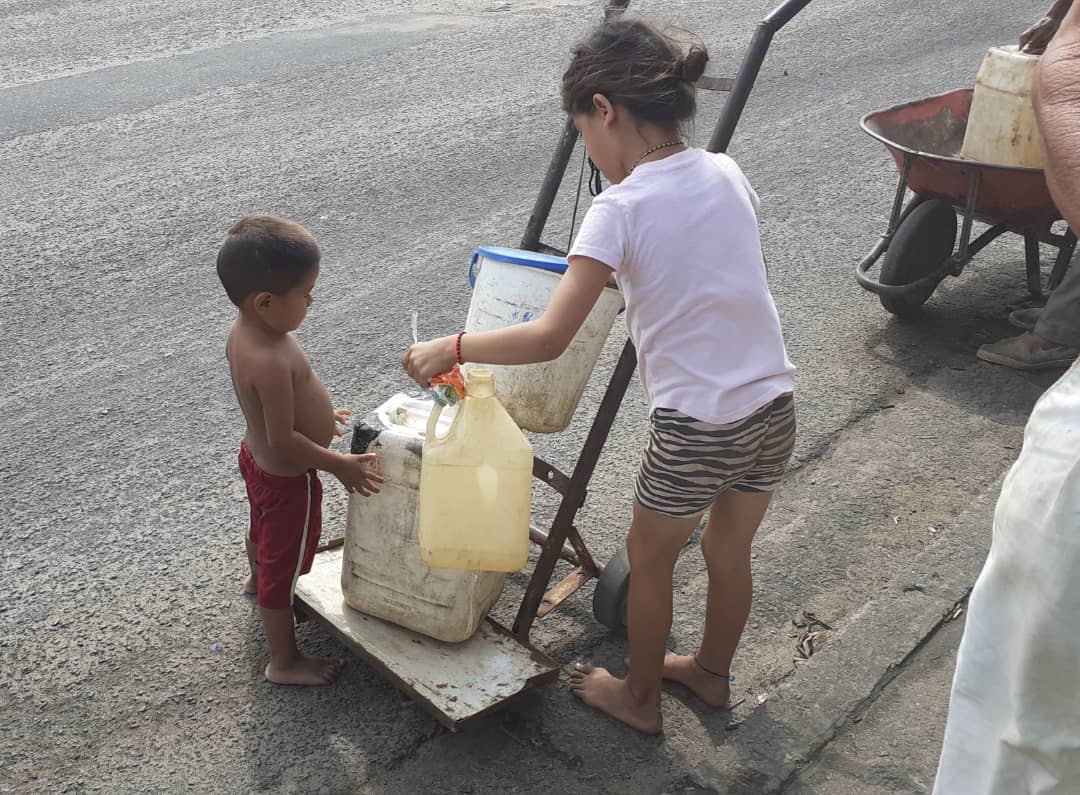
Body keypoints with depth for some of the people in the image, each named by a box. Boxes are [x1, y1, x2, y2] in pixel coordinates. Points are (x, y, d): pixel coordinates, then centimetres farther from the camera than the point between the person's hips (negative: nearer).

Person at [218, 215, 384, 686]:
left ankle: (258, 580, 67)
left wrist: (312, 413, 18)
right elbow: (284, 443, -32)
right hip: (286, 477, -9)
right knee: (284, 566, 9)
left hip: (256, 457, 9)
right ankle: (285, 662, 29)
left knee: (263, 529, 36)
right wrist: (340, 466, -21)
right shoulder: (271, 361, -39)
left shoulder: (244, 329, -9)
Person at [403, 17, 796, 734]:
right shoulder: (726, 172, 2)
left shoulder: (621, 208, -16)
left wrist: (450, 348, -9)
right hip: (775, 408, 6)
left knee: (649, 558, 20)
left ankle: (641, 696, 41)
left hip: (695, 429, -6)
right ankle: (712, 674, 50)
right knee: (730, 549, 27)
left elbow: (550, 338, -21)